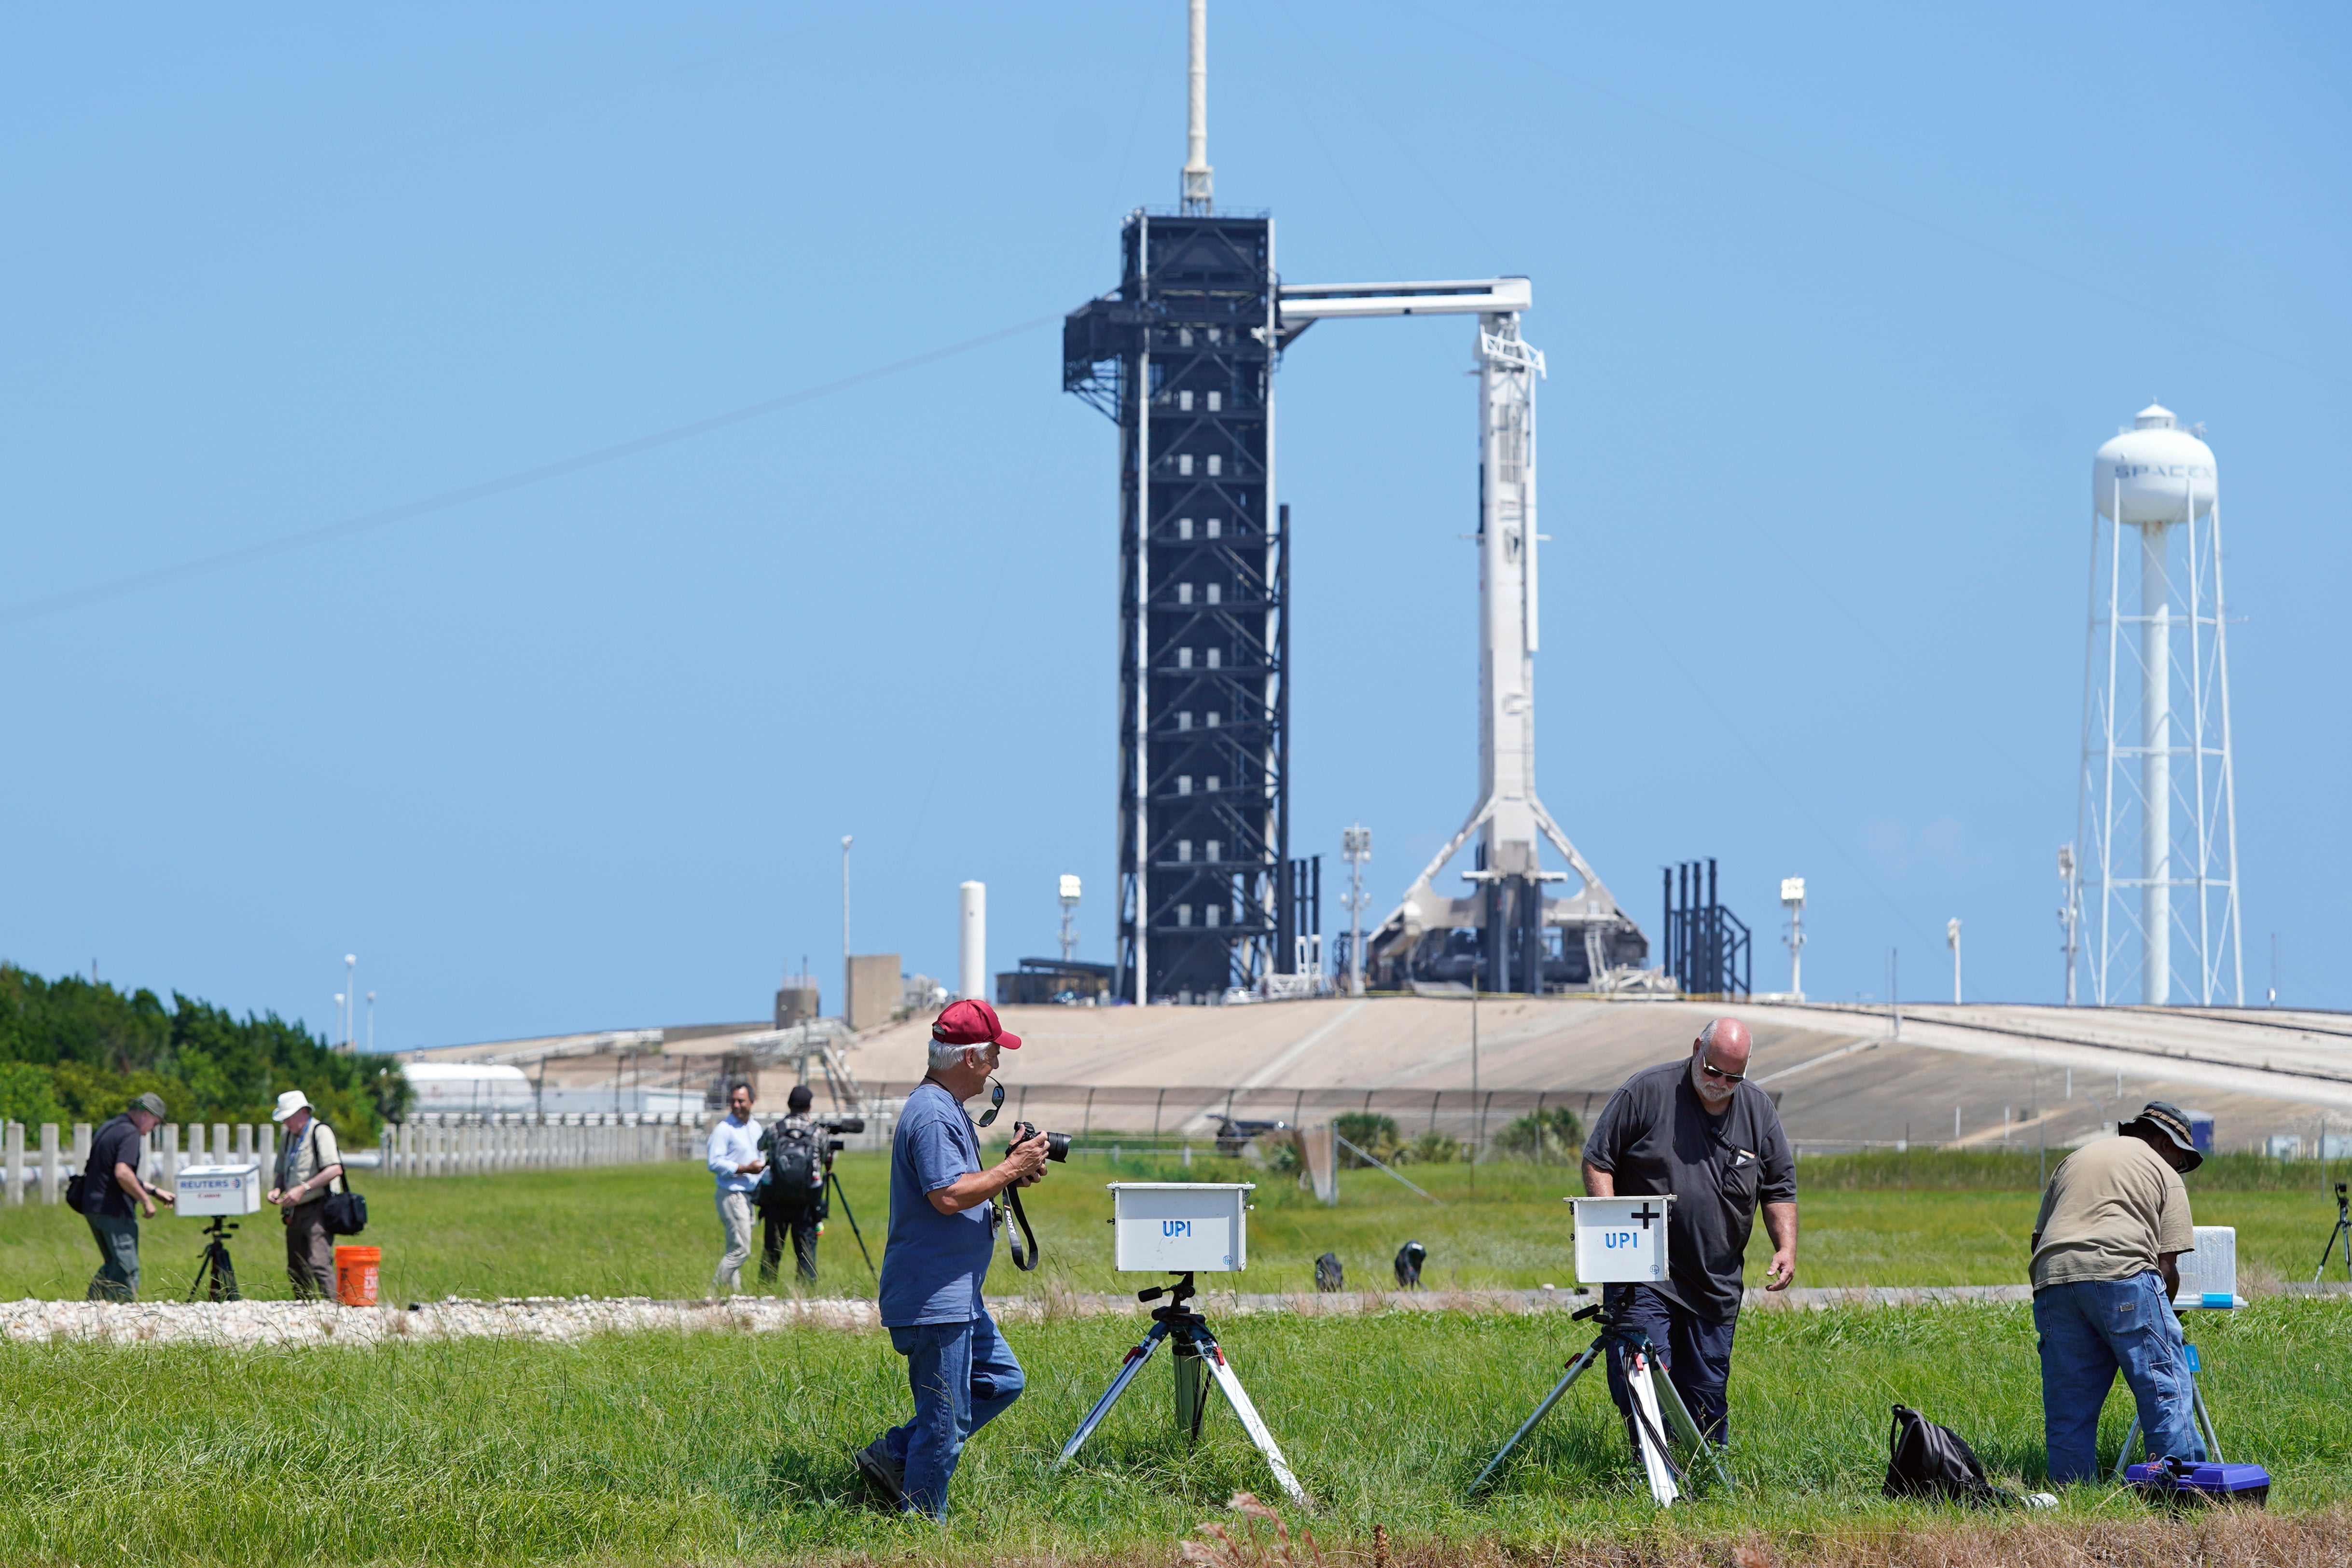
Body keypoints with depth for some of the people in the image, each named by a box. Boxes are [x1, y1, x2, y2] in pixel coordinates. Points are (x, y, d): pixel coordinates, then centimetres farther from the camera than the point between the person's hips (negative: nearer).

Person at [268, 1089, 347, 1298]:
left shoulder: (320, 1132, -7)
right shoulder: (289, 1137, 18)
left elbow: (334, 1170, -19)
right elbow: (282, 1173, 26)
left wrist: (303, 1189, -23)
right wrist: (277, 1190, 3)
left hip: (318, 1209, -8)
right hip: (296, 1211, 8)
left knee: (319, 1264, -19)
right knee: (295, 1270, 6)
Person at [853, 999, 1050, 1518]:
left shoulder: (947, 1108, 15)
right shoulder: (932, 1114, -19)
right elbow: (949, 1195, -27)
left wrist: (1010, 1171, 10)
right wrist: (1011, 1169, -17)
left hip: (958, 1295, 11)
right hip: (933, 1296, -11)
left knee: (1002, 1380, 17)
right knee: (945, 1418, -5)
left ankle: (892, 1456, 18)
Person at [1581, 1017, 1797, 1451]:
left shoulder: (1758, 1110, 8)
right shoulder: (1646, 1093, -5)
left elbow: (1780, 1189, 14)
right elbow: (1598, 1160, -2)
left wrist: (1786, 1248, -1)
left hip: (1717, 1283, 4)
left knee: (1707, 1389, 7)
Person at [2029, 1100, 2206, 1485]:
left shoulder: (2072, 1161, 32)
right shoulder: (2163, 1172, 16)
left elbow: (2039, 1236, 28)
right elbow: (2167, 1264, 8)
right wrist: (2163, 1316, 22)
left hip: (2052, 1277, 5)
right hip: (2122, 1271, -5)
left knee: (2068, 1407, 7)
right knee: (2165, 1388, -4)